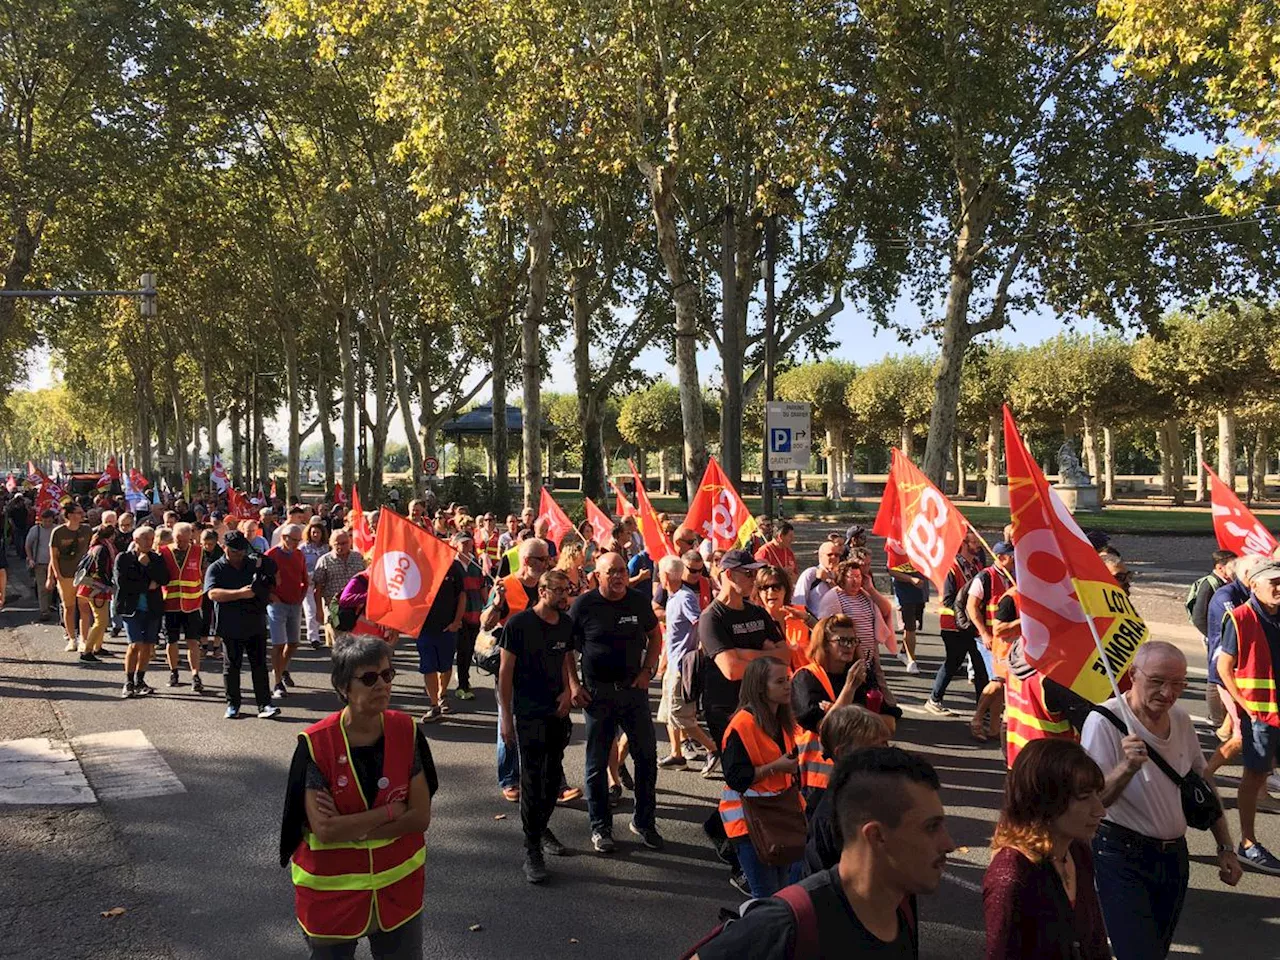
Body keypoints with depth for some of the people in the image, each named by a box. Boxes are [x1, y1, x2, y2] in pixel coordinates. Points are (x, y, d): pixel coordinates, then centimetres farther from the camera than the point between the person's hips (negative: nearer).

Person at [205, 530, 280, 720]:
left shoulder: (254, 564, 10)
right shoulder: (216, 569, -1)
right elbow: (213, 593, -17)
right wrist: (240, 593, -26)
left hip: (256, 624, 2)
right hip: (230, 627, -2)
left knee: (260, 665, 2)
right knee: (231, 666, 7)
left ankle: (264, 705, 2)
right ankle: (233, 704, 19)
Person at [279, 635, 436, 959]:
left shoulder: (406, 732, -10)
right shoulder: (316, 744, -18)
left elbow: (421, 817, -12)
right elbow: (324, 830, -23)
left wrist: (350, 828, -20)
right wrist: (391, 811, -19)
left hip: (399, 887, 2)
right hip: (332, 893, -2)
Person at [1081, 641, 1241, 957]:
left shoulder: (1180, 718, 2)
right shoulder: (1105, 721, -20)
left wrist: (1226, 847, 15)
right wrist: (1127, 768, -39)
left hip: (1174, 856, 7)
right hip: (1123, 856, -7)